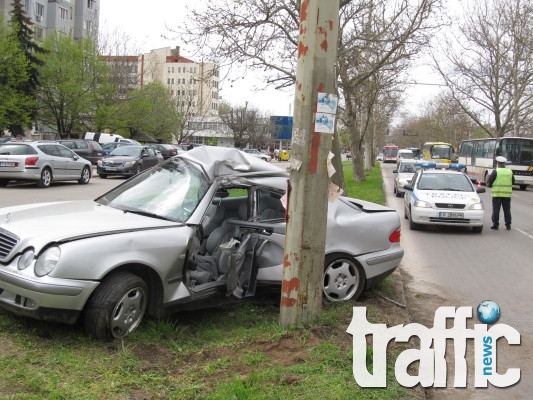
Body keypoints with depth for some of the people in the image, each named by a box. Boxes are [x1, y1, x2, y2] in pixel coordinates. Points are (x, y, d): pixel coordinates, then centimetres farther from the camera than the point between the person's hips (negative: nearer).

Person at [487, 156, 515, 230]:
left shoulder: (496, 171, -7)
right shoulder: (510, 171, 6)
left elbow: (489, 182, -7)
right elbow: (513, 182, 15)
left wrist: (491, 185, 13)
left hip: (497, 194, -4)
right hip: (507, 194, 4)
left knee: (496, 209, 2)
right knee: (507, 210, 9)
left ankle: (495, 224, 3)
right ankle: (508, 225, 11)